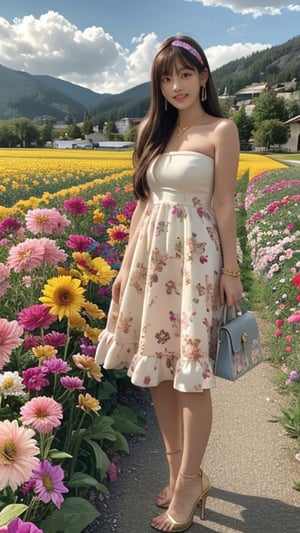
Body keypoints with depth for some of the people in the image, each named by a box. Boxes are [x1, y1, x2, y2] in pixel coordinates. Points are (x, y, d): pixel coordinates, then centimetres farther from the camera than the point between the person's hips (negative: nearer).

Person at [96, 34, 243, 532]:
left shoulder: (221, 130, -1)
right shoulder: (152, 131, 14)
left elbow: (224, 207, -5)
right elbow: (142, 202, 13)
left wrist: (231, 272, -7)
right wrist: (126, 265, 10)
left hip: (196, 258, -6)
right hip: (151, 257, 6)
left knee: (190, 377, 0)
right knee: (157, 371, 10)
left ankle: (185, 489, 18)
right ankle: (181, 474, 28)